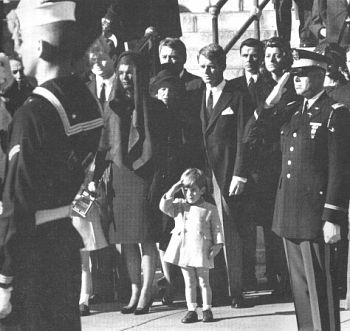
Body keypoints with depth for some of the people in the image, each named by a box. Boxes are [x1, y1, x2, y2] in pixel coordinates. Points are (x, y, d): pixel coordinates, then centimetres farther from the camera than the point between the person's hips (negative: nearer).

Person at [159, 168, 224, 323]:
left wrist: (217, 245, -8)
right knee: (189, 283, 8)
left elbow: (217, 229, 2)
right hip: (184, 251, 3)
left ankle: (207, 310, 13)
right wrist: (173, 190, -5)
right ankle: (191, 311, 14)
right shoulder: (179, 206, 10)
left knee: (204, 282, 5)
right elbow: (164, 206, -3)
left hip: (201, 252, -3)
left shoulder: (210, 209, 1)